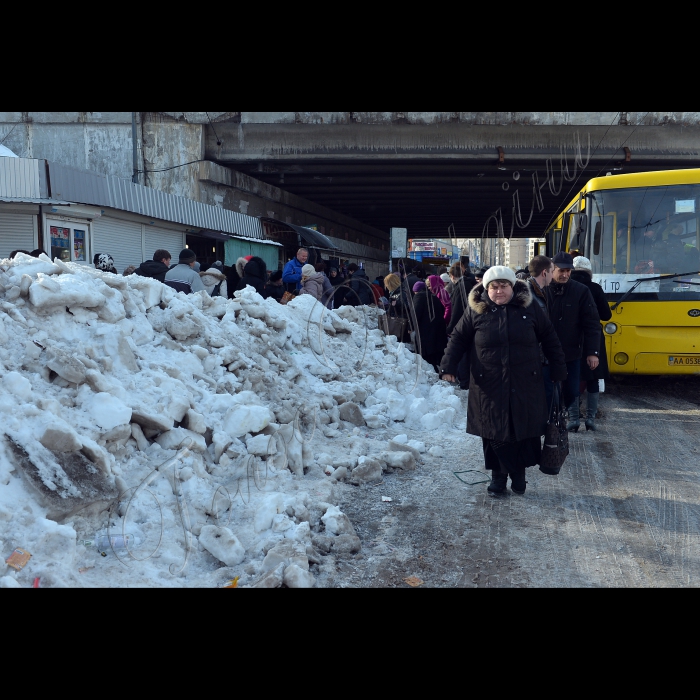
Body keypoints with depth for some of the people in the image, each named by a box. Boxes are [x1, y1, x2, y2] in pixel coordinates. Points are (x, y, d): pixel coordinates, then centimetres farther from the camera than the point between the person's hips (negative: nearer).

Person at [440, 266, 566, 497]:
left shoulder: (530, 308, 3)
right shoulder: (475, 311, 1)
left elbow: (549, 339, 10)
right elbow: (458, 339, 6)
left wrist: (559, 371, 9)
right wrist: (448, 367, -7)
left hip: (525, 386, 1)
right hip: (489, 387, 0)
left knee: (524, 432, 6)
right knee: (494, 433, 3)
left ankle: (518, 474, 25)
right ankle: (498, 476, 21)